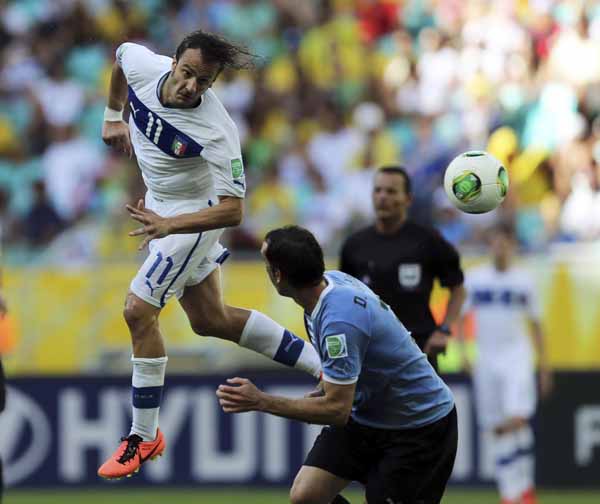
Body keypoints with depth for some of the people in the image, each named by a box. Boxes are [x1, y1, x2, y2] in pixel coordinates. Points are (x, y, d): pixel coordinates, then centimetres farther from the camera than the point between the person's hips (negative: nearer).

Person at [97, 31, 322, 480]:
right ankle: (326, 366, 26)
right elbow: (122, 53, 8)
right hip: (161, 208, 8)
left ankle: (144, 437, 1)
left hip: (195, 214, -8)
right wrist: (113, 116, 12)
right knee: (211, 320, 16)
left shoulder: (216, 131, -34)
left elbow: (233, 210, -32)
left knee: (138, 311, -12)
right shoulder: (145, 67, -19)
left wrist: (168, 225, -43)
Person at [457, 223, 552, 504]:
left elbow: (535, 323, 10)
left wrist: (544, 365, 7)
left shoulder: (524, 280, 5)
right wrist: (462, 350, -3)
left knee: (517, 420, -19)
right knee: (497, 428, 2)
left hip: (517, 358, -2)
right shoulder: (474, 278, 7)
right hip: (486, 361, 2)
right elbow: (460, 317, 10)